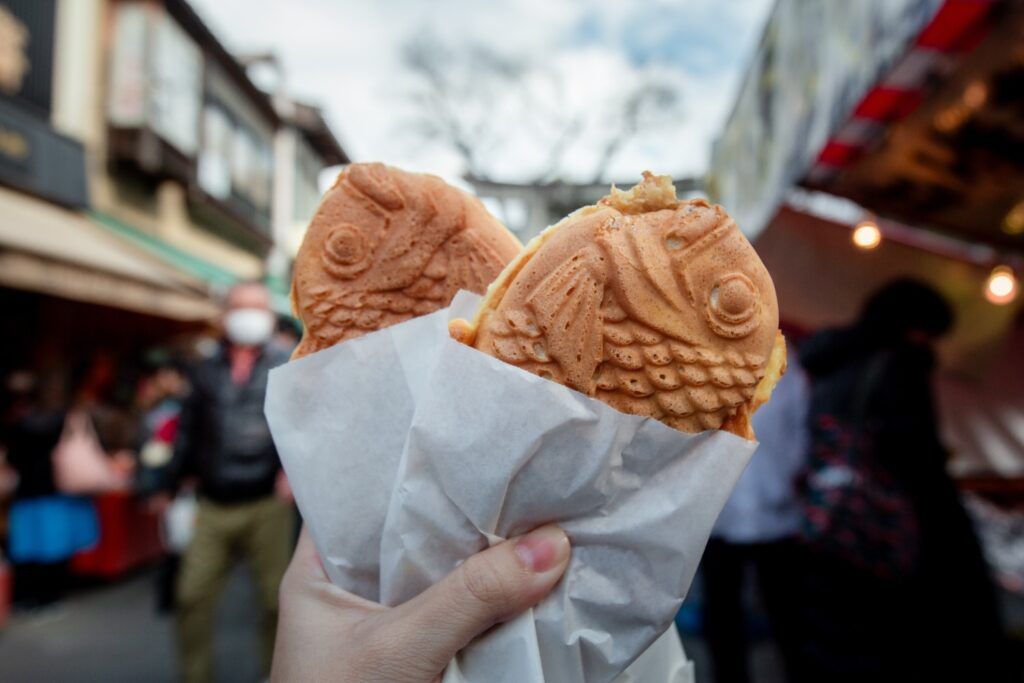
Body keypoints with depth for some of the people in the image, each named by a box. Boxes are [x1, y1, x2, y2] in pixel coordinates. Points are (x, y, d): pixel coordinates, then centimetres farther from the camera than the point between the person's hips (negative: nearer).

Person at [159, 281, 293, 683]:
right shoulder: (207, 371, 13)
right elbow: (188, 432, 15)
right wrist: (171, 488, 15)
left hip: (267, 504, -3)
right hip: (214, 505, 3)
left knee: (276, 598, 4)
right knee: (193, 595, 4)